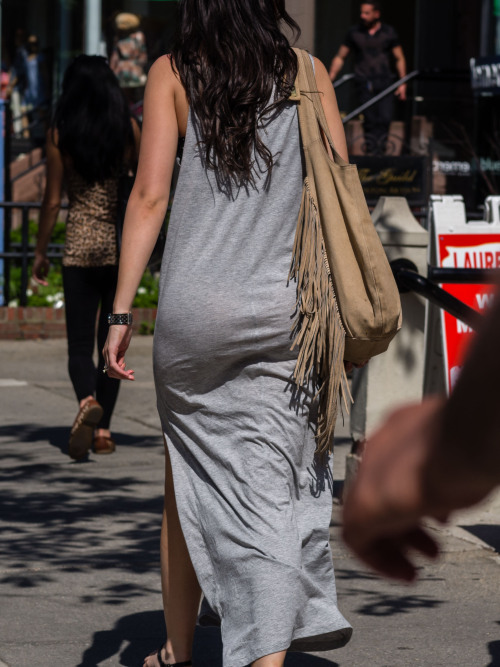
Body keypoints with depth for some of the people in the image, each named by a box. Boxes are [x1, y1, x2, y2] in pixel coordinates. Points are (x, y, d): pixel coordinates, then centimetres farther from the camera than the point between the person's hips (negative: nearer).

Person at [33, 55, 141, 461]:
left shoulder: (60, 134, -3)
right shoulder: (129, 129, -1)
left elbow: (53, 200, -3)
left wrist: (41, 252, 7)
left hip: (79, 245, -1)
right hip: (121, 244, 1)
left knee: (80, 344, 2)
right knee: (111, 341, 12)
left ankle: (88, 400, -27)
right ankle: (103, 430, 12)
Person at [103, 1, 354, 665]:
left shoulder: (173, 73, 3)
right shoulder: (306, 74, 6)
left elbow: (150, 196, -4)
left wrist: (121, 312, -3)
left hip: (193, 308, 0)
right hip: (283, 309, 0)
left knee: (187, 477, 15)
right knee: (274, 484, 0)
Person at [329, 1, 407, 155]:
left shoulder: (389, 32, 6)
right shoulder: (354, 33, 8)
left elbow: (399, 59, 10)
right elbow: (340, 58, 13)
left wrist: (402, 83, 2)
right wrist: (330, 80, 4)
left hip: (385, 82, -1)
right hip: (364, 83, 1)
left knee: (385, 117, -13)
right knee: (370, 120, -4)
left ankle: (379, 150, -5)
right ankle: (371, 152, 1)